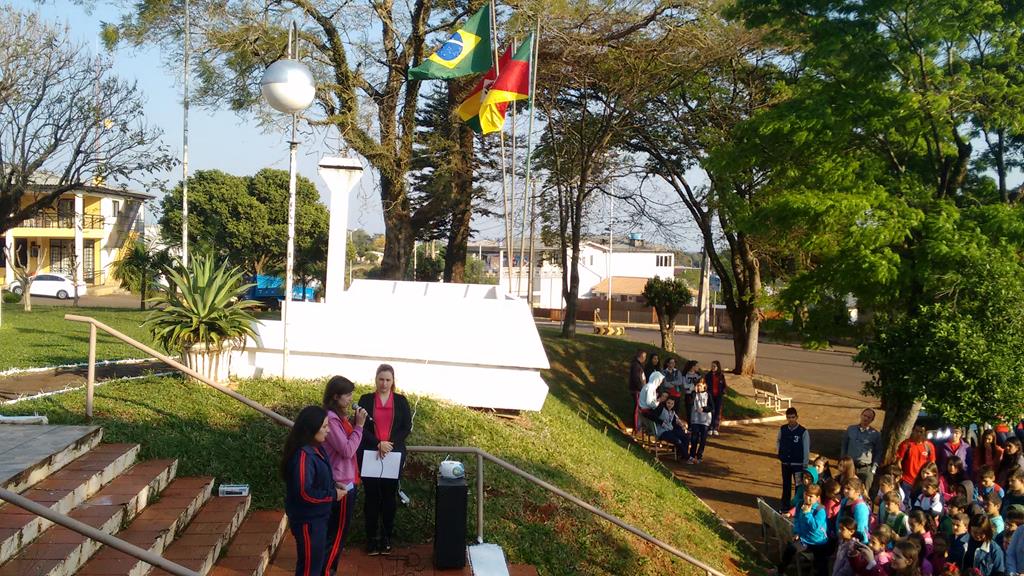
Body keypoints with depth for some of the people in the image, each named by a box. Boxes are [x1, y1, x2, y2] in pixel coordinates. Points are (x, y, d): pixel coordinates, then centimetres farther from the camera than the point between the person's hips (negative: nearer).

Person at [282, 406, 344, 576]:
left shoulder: (315, 448, 3)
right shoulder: (303, 455, -27)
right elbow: (305, 493, -28)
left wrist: (333, 486, 2)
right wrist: (333, 495, -18)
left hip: (317, 516, 9)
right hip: (307, 519, -9)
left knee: (317, 561, 21)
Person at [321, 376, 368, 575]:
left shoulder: (340, 417, 9)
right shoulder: (331, 419, -21)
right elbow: (347, 450, -22)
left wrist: (354, 423, 1)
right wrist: (359, 425, -18)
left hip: (347, 481, 10)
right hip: (341, 484, -10)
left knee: (338, 531, 18)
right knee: (338, 533, 0)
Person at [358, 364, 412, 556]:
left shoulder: (401, 401, 4)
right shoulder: (365, 400, 1)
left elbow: (407, 427, 1)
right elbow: (360, 427, -5)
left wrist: (390, 444, -13)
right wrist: (378, 444, -18)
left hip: (394, 456, 1)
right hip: (369, 455, -1)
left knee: (389, 496, 6)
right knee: (371, 496, 3)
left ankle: (387, 537, 16)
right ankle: (371, 537, 12)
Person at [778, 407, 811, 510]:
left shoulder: (803, 432, -14)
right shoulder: (782, 429, -3)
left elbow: (806, 449, -9)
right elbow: (778, 440, 17)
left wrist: (805, 465, -8)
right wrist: (779, 452, 4)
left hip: (798, 464, -3)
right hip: (785, 463, 3)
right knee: (786, 484, 15)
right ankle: (785, 504, 28)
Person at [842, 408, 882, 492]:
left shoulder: (875, 434, 3)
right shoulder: (850, 429, 9)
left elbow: (878, 453, 7)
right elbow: (844, 446, 15)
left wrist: (874, 468, -1)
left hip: (866, 469, -2)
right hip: (849, 466, 2)